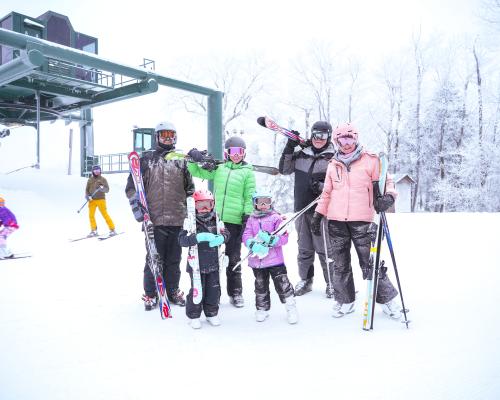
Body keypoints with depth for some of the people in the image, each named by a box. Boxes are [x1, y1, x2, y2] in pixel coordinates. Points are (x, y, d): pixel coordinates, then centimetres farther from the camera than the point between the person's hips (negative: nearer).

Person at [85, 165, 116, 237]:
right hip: (92, 200, 3)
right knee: (91, 215, -2)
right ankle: (94, 231, 11)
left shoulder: (103, 179, 4)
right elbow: (87, 190, 14)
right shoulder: (90, 180, 12)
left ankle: (112, 229, 0)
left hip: (101, 199, -3)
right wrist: (87, 196, -5)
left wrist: (103, 188, -22)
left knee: (105, 214, -8)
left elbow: (107, 189, -1)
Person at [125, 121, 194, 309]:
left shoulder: (182, 160, 11)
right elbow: (132, 186, 4)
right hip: (154, 219, -2)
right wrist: (138, 209, -7)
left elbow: (189, 188, 17)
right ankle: (150, 294, 18)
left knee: (174, 258, 11)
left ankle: (173, 290, 26)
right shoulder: (146, 159, 5)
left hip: (178, 219, 2)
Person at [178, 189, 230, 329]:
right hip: (197, 264, -3)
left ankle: (211, 313, 31)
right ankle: (194, 316, 23)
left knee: (214, 290, 12)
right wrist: (198, 237, -36)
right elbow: (182, 240, -20)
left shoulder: (216, 221, 0)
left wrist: (220, 238, -27)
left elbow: (225, 233, -3)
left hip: (213, 264, 4)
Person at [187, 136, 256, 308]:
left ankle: (235, 292, 20)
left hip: (235, 221, -2)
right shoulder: (218, 169, 12)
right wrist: (194, 159, -1)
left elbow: (250, 197, 2)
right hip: (215, 219, 2)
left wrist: (248, 217, -6)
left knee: (234, 258, 6)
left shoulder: (247, 172, 5)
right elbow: (196, 172, 17)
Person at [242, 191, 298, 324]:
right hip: (257, 260, 3)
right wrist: (253, 244, -23)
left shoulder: (276, 218, -2)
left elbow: (284, 237, -7)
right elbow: (246, 236, -2)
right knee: (260, 286, 16)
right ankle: (262, 309, 33)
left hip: (275, 259, -3)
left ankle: (291, 308, 14)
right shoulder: (252, 220, 8)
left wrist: (271, 240, -24)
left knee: (282, 284, -1)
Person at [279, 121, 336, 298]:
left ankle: (331, 283, 16)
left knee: (324, 248, 1)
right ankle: (305, 280, 27)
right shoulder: (301, 154, 10)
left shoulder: (333, 158, -2)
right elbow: (284, 170, 9)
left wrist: (321, 186, -20)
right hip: (301, 208, 4)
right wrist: (289, 148, 0)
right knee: (304, 248, 13)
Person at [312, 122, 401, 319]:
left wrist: (388, 195, -19)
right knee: (340, 264, 11)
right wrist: (318, 214, 15)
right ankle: (345, 300, 25)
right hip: (336, 222, 4)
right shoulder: (333, 165, 13)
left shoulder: (370, 160, 1)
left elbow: (386, 181, 2)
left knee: (369, 264, -2)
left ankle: (387, 299, 15)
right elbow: (327, 193, 18)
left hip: (362, 221, -4)